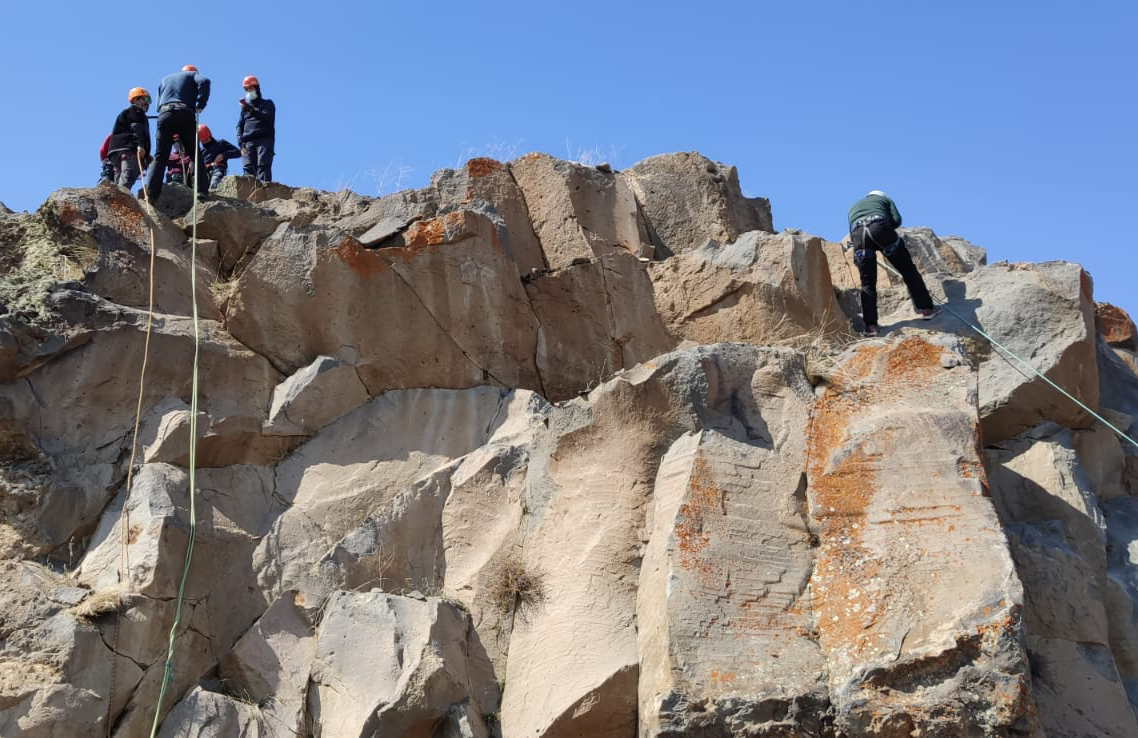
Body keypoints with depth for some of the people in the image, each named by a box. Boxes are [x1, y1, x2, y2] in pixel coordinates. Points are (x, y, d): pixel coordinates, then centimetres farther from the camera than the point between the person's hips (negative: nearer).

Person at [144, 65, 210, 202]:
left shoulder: (165, 79, 33)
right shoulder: (193, 74, 21)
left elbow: (158, 104, 25)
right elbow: (204, 81, -3)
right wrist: (201, 105, 1)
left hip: (165, 114, 3)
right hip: (185, 113, -2)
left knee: (160, 156, -1)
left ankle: (151, 193, -13)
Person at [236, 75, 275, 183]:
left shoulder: (267, 104, 17)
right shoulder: (245, 106, 29)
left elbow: (268, 119, -3)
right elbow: (240, 125, 21)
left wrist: (253, 111, -16)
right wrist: (240, 141, 4)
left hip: (264, 139, -3)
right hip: (248, 142, 3)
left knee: (263, 166, -18)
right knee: (248, 167, -13)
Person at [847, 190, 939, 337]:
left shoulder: (853, 207, 40)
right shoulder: (885, 199, 33)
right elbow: (897, 220, 15)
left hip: (858, 234, 2)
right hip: (880, 227, -2)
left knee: (867, 283, 8)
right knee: (908, 269, 11)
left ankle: (870, 326, -1)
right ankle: (926, 308, 11)